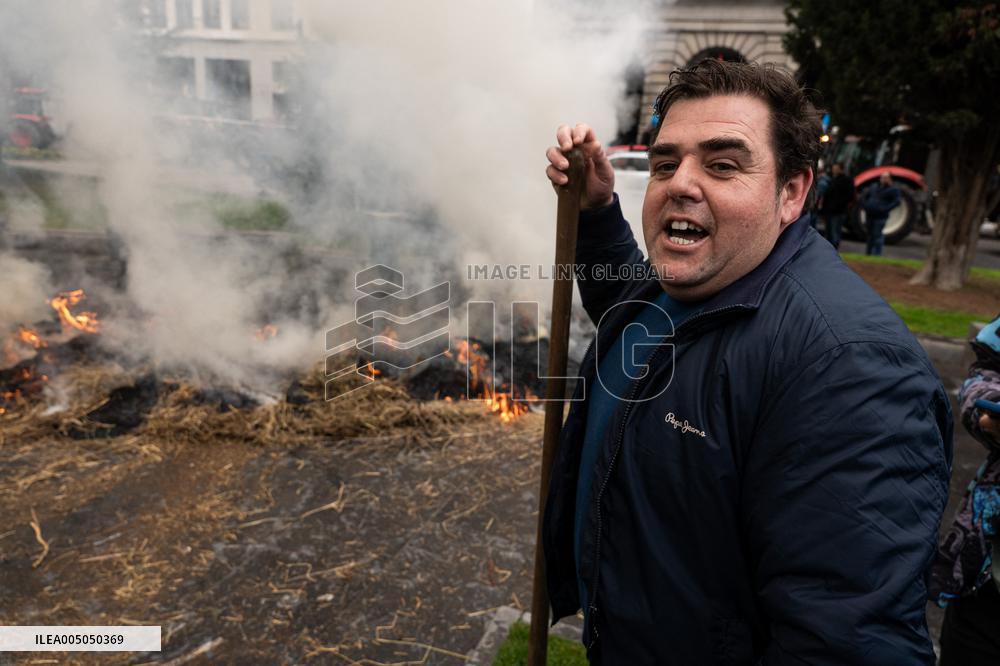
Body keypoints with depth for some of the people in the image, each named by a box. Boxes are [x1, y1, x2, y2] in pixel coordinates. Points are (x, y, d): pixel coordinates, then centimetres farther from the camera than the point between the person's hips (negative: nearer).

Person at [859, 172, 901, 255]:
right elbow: (863, 196, 23)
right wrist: (865, 206, 7)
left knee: (877, 235, -10)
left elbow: (896, 201, -9)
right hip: (869, 215, 6)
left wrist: (885, 209, -19)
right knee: (870, 235, 13)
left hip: (880, 217, -6)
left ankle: (876, 254, -6)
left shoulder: (893, 190, 1)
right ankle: (868, 253, 22)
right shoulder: (874, 188, 17)